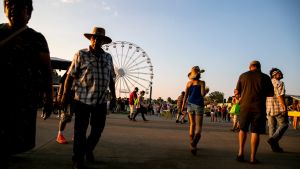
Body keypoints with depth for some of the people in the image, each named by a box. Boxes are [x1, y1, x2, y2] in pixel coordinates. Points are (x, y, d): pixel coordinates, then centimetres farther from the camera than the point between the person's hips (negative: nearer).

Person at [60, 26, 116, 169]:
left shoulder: (108, 57, 10)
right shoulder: (81, 55, -1)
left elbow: (111, 79, 15)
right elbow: (70, 76, -3)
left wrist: (113, 97, 12)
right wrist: (65, 96, -6)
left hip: (101, 101, 4)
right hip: (82, 100, -4)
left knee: (98, 129, 14)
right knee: (80, 130, 5)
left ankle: (89, 150, 40)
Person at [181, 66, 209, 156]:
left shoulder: (188, 83, 7)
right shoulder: (201, 82, -4)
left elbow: (185, 95, 4)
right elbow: (202, 94, -12)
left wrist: (183, 106, 8)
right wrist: (206, 91, 9)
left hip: (190, 104, 4)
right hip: (198, 105, -4)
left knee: (192, 124, 16)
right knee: (198, 126, -3)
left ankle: (192, 144, 21)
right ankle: (193, 145, -24)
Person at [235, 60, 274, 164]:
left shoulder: (243, 76, 3)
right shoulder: (265, 77, 1)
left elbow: (237, 92, 3)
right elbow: (271, 93, 4)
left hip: (245, 105, 1)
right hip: (259, 107, -1)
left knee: (243, 129, 16)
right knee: (255, 132, 3)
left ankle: (240, 152, 11)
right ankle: (252, 157, 6)